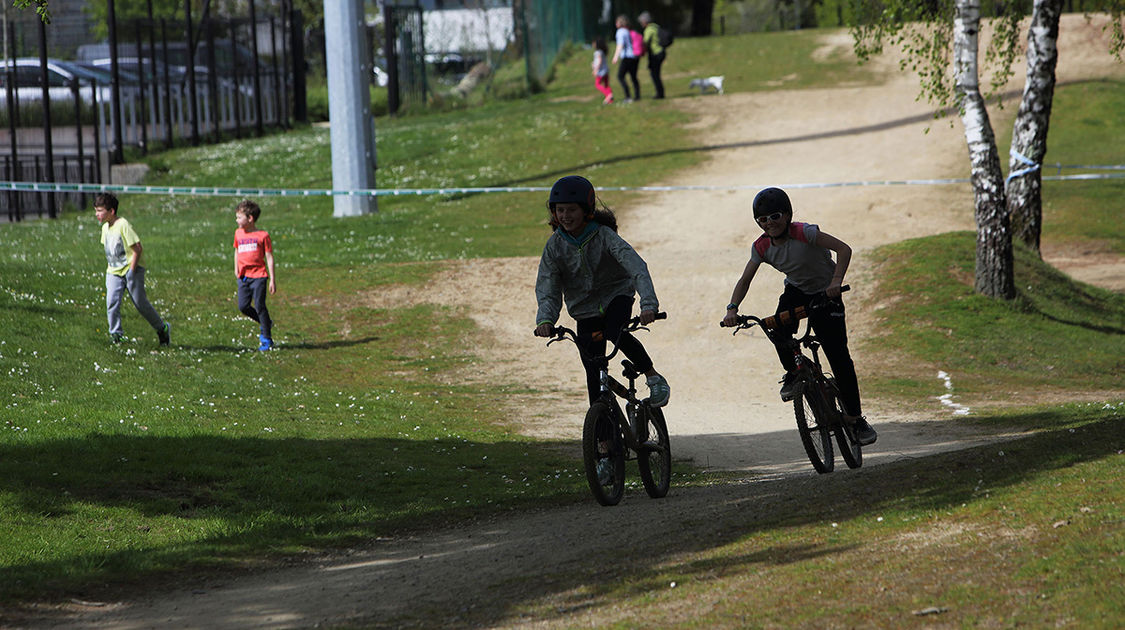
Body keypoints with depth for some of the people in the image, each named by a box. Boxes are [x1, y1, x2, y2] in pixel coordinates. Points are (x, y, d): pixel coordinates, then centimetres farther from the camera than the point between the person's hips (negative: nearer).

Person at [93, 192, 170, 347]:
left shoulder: (123, 225, -18)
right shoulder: (105, 227, 7)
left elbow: (137, 249, -18)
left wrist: (132, 270, -18)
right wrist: (109, 268, 13)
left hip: (131, 269, -7)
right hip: (114, 271, 7)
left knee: (140, 303, 0)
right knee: (111, 302, -12)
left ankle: (162, 329, 18)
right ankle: (115, 333, -5)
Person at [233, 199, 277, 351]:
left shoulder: (262, 235, -6)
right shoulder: (238, 233, 10)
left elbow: (269, 257, -4)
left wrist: (272, 279, -6)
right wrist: (236, 269, 19)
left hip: (258, 276, -6)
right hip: (243, 276, 6)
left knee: (259, 306, -6)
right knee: (243, 306, 0)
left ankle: (267, 339, 5)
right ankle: (265, 323, 24)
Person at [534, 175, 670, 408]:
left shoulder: (603, 235, -21)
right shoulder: (555, 245, -10)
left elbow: (636, 266, -31)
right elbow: (547, 289, -11)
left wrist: (648, 304, -46)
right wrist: (545, 319, -32)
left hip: (616, 295, -3)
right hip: (585, 308, 3)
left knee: (614, 332, -33)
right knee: (593, 371, -1)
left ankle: (653, 376, -14)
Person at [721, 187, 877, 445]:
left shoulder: (804, 233, -27)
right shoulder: (762, 247, -12)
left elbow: (843, 249, -30)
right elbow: (745, 280, -8)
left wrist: (836, 281, -44)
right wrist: (732, 309, -25)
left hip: (825, 294, -4)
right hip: (796, 291, 4)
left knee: (839, 358, -10)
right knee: (779, 330, -27)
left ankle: (855, 417, 2)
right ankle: (793, 373, 3)